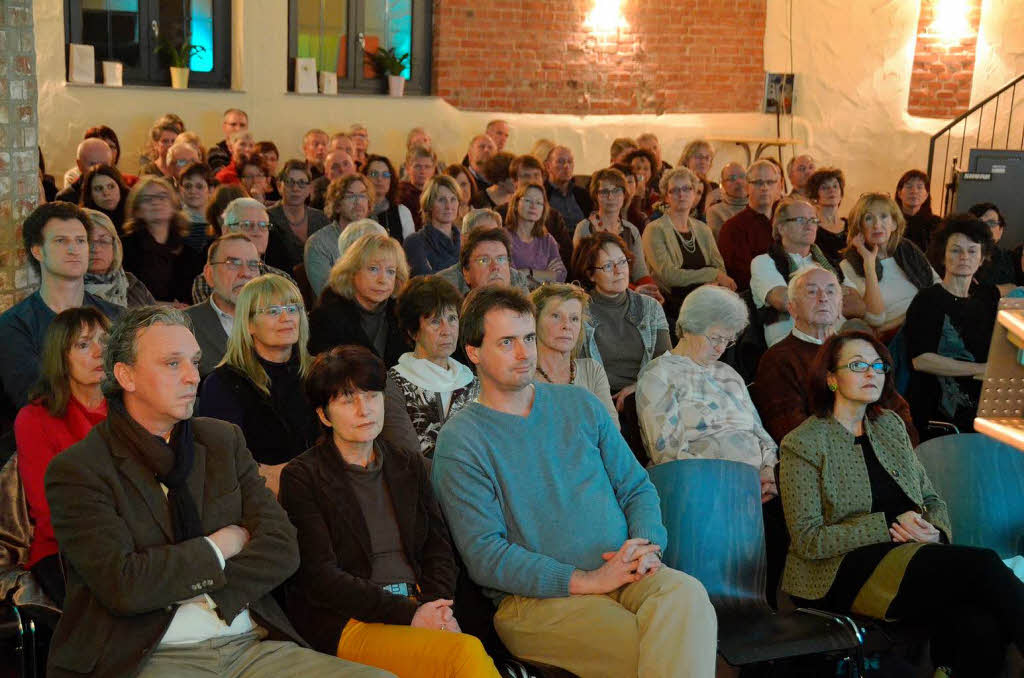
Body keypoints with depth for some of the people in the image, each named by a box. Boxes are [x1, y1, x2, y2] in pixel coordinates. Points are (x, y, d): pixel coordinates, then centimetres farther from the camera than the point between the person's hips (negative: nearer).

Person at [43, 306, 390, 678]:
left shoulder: (224, 440, 14)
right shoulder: (76, 470, -2)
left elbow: (281, 548, 4)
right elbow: (123, 586, -14)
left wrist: (184, 589, -9)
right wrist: (217, 548, -2)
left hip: (252, 646, 5)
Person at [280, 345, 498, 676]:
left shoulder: (407, 464, 18)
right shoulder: (301, 477, 1)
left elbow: (438, 547, 15)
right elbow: (320, 577, -7)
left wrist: (437, 607, -7)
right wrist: (409, 614, -14)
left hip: (416, 609, 5)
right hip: (347, 624, -5)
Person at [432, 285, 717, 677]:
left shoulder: (579, 405, 16)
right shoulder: (459, 442, -1)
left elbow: (636, 487, 17)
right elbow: (484, 556, -8)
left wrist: (646, 547, -6)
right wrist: (588, 581, -15)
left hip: (622, 575, 5)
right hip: (535, 597, -5)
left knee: (686, 595, -30)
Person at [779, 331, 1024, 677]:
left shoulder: (891, 425, 20)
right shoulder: (803, 444, 0)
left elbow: (932, 499, 22)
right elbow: (808, 540, -7)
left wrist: (936, 531, -4)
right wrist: (889, 526, -13)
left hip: (907, 556, 6)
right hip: (843, 573, -6)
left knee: (980, 626, -30)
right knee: (983, 564, -28)